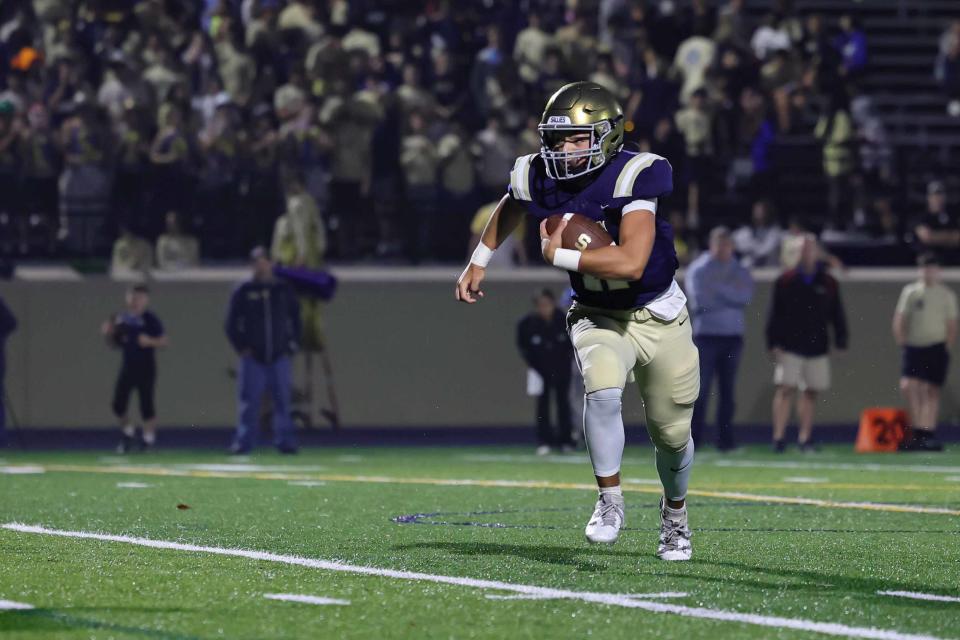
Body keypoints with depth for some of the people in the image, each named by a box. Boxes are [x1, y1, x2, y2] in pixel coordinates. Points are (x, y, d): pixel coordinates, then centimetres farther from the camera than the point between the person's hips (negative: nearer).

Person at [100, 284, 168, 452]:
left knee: (146, 403, -1)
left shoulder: (150, 319, -9)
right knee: (118, 405, 1)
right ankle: (128, 434, 22)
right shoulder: (121, 319, 6)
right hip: (127, 367, 5)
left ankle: (149, 437, 13)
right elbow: (116, 343, 16)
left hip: (146, 368, -5)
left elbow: (164, 342, -9)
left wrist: (150, 342, -25)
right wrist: (108, 334, -2)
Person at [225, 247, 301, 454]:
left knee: (283, 401, 0)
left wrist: (293, 345, 6)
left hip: (279, 357, 1)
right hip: (252, 357, -1)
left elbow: (296, 320, 15)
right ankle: (244, 441, -1)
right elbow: (232, 323, 6)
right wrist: (240, 346, -2)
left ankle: (285, 440, 5)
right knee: (249, 401, -4)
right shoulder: (243, 292, 2)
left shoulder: (285, 291, 7)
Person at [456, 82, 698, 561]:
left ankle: (674, 513, 40)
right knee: (602, 390, -30)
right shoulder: (539, 179, -11)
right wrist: (480, 260, 19)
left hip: (660, 318, -2)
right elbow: (510, 207, 16)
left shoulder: (633, 177, -28)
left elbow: (631, 263, -38)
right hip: (598, 319, 2)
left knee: (672, 434, 10)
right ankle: (610, 502, -12)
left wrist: (559, 255, -28)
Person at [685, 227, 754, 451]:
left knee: (727, 390, 5)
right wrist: (731, 295, -6)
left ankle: (725, 438, 8)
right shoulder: (697, 269, 4)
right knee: (701, 388, -9)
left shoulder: (740, 272, 12)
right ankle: (691, 437, -8)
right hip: (706, 335, -3)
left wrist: (717, 288, -10)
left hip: (733, 337, 3)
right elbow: (699, 301, -10)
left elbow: (746, 296, -7)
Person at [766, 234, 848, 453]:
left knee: (810, 392, 6)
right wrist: (773, 344, -3)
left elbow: (837, 315, 11)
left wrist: (841, 341, 3)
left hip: (817, 348, 2)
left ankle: (805, 438, 13)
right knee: (785, 389, -10)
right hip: (790, 348, -2)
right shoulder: (785, 281, 2)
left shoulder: (828, 284, 7)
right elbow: (774, 314, 3)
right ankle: (778, 437, -11)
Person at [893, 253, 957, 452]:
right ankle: (917, 431, -8)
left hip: (937, 348, 0)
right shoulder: (910, 292, 6)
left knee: (932, 391, 0)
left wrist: (947, 347, -1)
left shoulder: (946, 295, 6)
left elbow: (952, 326, 8)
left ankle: (927, 434, 3)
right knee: (908, 386, -16)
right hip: (914, 346, 0)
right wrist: (903, 343, -1)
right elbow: (899, 321, 8)